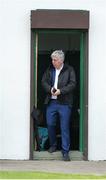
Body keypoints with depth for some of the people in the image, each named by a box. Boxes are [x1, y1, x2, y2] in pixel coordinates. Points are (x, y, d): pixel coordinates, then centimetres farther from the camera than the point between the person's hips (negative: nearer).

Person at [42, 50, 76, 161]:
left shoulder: (69, 70, -2)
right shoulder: (49, 69, 9)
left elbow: (72, 84, -9)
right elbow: (44, 81, 8)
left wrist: (60, 91, -19)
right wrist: (50, 89, -12)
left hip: (64, 103, -4)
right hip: (51, 102, 4)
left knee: (65, 127, -3)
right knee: (50, 124, 9)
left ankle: (65, 151, 2)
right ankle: (53, 145, 32)